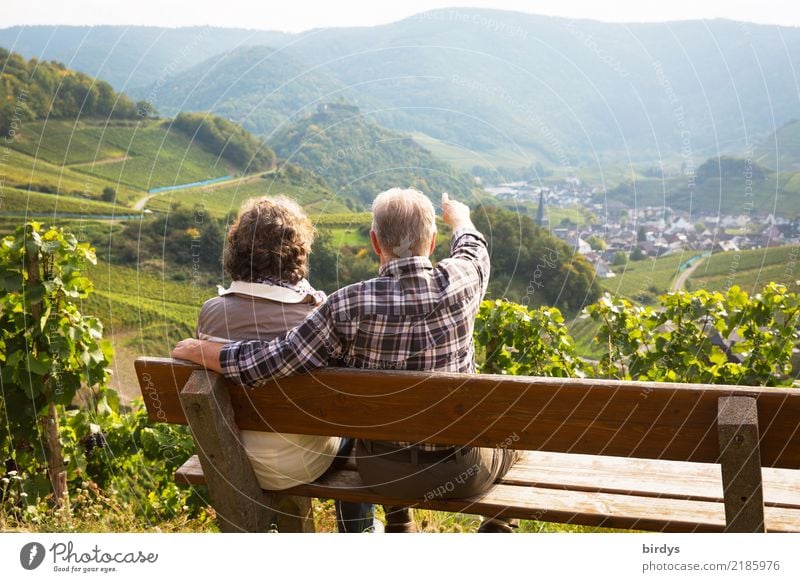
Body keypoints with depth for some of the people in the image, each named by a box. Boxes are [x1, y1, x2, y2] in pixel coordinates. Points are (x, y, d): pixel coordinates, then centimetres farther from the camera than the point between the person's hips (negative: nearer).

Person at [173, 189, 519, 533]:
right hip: (463, 473, 0)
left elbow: (263, 365, -18)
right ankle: (496, 530, 37)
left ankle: (399, 528, 49)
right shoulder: (459, 282, -16)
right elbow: (473, 249, 9)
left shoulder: (349, 305, -21)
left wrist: (195, 349, 1)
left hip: (381, 473, 1)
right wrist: (458, 217, 33)